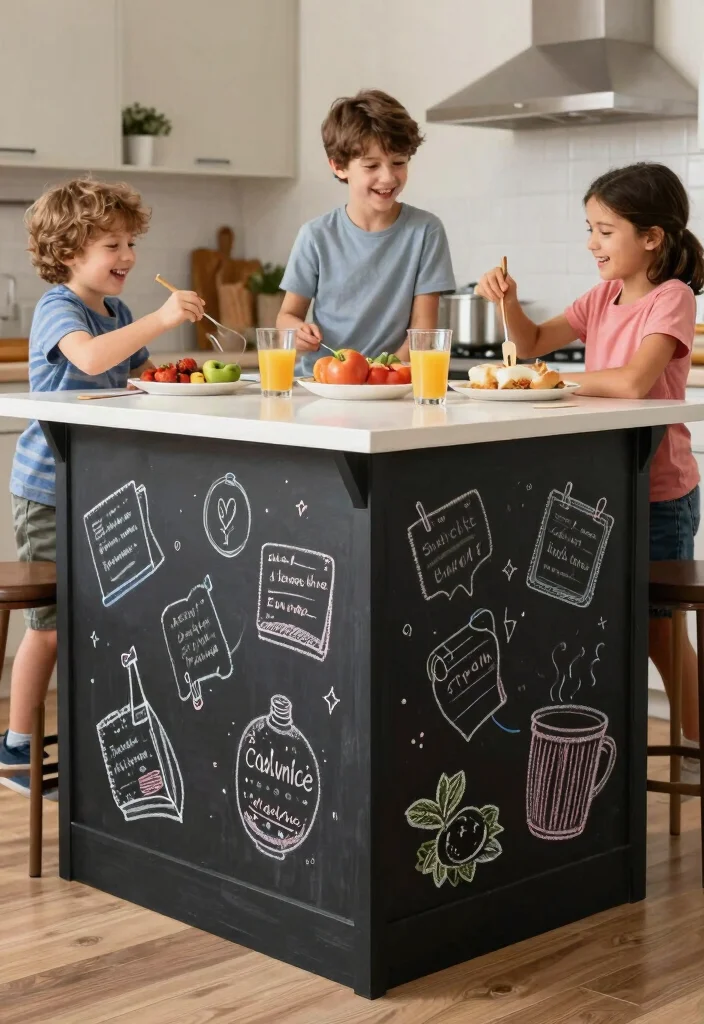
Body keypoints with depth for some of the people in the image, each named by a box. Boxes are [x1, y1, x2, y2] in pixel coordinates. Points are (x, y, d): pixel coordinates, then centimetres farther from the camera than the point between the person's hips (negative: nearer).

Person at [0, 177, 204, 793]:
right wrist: (161, 319, -41)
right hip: (51, 487, -8)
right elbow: (89, 356, -36)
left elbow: (144, 375, 24)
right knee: (54, 619, -2)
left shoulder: (118, 313, 12)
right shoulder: (58, 308, -15)